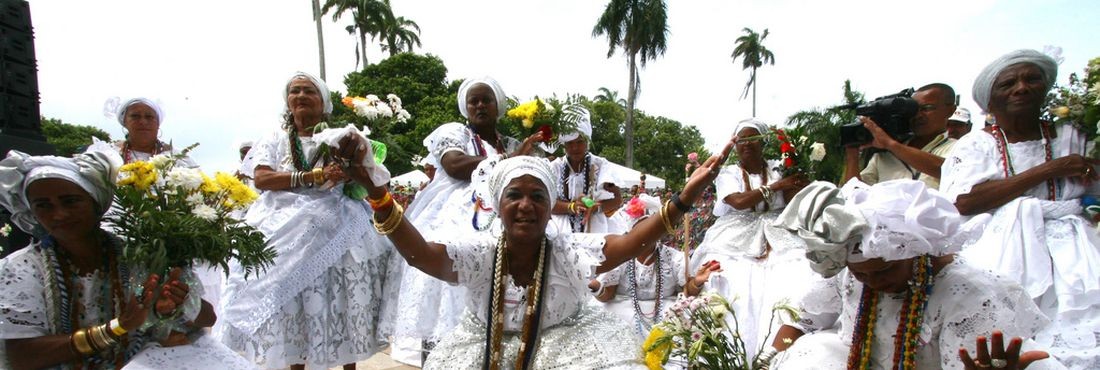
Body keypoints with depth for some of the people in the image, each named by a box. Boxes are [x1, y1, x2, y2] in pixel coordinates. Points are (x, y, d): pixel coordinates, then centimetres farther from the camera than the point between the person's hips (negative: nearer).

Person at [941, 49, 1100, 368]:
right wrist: (1049, 170, -5)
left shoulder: (1073, 138, 16)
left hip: (1068, 248, 2)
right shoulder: (975, 145, 10)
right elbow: (964, 202, -9)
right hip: (1001, 251, -2)